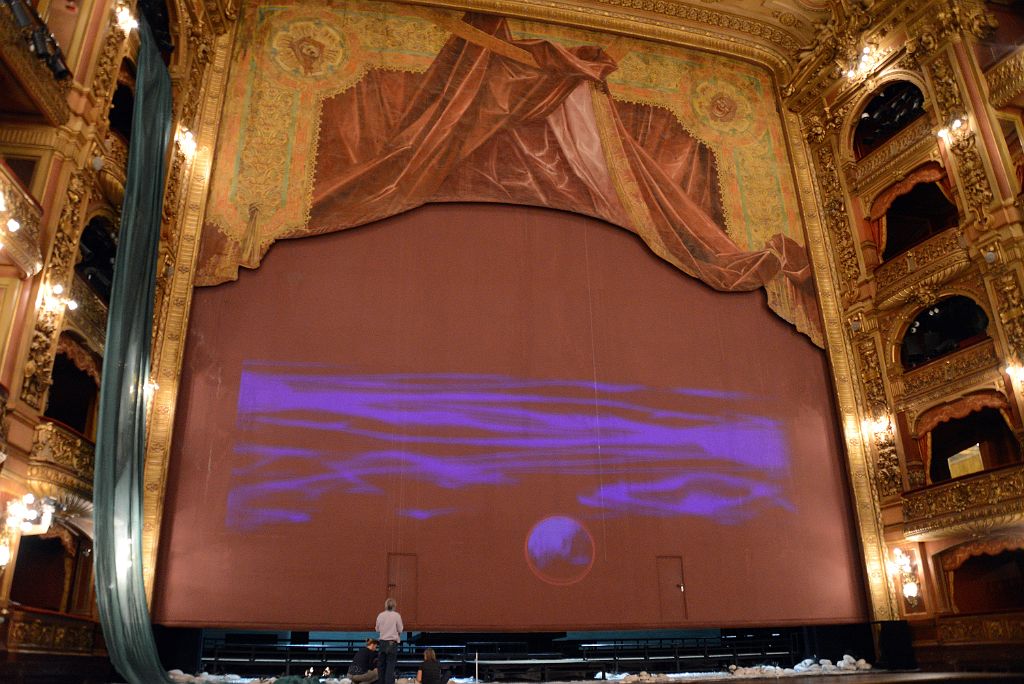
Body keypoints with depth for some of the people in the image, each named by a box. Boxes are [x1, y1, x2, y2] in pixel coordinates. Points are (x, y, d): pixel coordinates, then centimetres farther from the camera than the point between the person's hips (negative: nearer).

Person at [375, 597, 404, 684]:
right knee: (390, 664, 0)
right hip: (392, 642, -3)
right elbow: (400, 630, -4)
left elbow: (377, 629, 9)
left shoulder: (380, 615, 1)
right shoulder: (396, 615, -9)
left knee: (382, 664, 13)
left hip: (382, 642, 3)